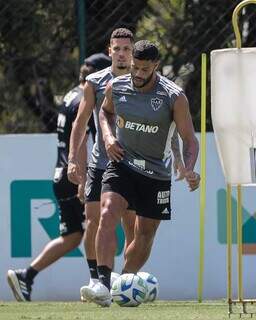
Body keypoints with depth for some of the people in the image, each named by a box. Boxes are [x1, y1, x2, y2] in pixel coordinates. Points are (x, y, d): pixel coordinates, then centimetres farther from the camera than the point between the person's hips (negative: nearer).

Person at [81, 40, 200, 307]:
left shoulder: (174, 97, -14)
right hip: (122, 163, 0)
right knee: (107, 215, -24)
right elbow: (105, 111, 18)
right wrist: (108, 136, -3)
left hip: (156, 172, 0)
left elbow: (189, 139, -9)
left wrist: (189, 170, -27)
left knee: (145, 234, 8)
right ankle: (103, 285, -33)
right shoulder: (115, 87, -5)